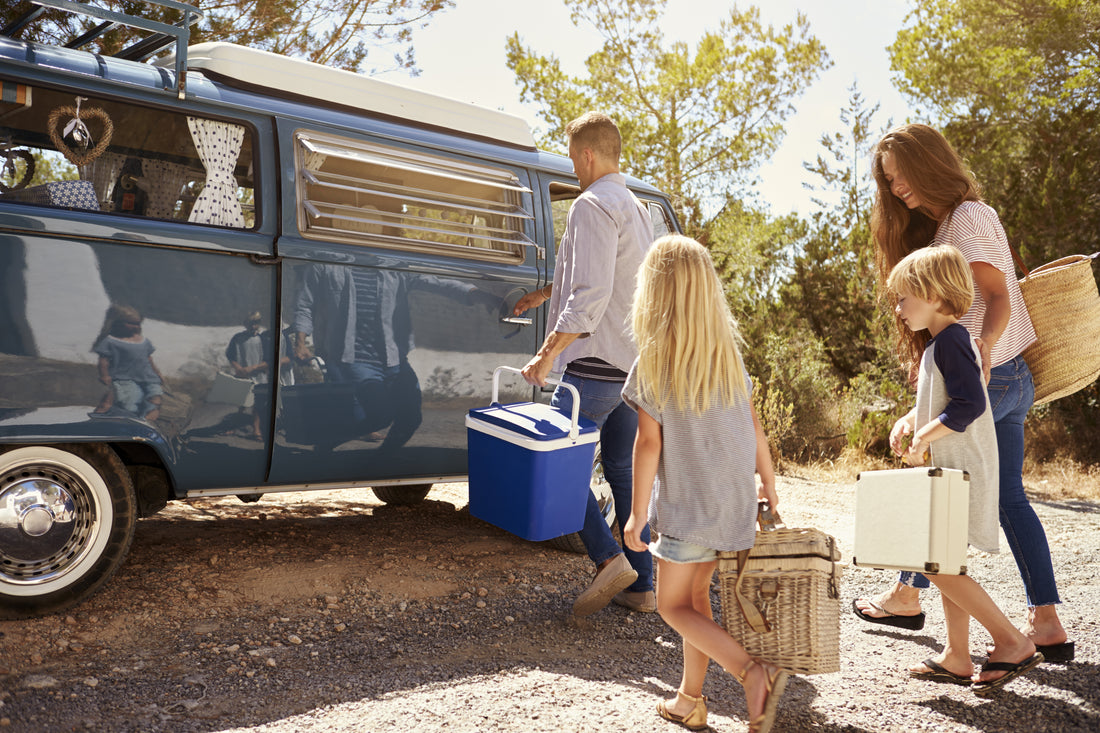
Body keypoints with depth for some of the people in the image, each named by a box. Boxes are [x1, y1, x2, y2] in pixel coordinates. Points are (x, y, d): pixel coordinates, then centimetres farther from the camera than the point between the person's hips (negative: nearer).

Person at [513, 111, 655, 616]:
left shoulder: (593, 205, -11)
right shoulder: (635, 208, 19)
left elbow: (590, 296, -22)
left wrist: (547, 354, -21)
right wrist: (547, 292, 40)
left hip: (600, 363, -9)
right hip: (637, 365, 9)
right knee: (624, 473, 12)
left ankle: (610, 559, -9)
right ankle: (641, 587, 16)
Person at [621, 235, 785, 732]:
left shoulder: (652, 361, -14)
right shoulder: (727, 352, 2)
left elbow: (649, 443, -14)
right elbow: (752, 425, 6)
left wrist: (637, 513, -6)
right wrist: (769, 483, 19)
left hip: (686, 505, -6)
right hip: (734, 502, 6)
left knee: (674, 606, 9)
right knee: (696, 595, 18)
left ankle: (753, 673, -8)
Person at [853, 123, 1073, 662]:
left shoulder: (967, 218, -12)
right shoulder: (941, 225, 16)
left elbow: (998, 299, -20)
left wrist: (981, 349, -37)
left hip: (982, 377, -9)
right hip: (1012, 378, 9)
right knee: (1009, 496, 8)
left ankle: (907, 597, 22)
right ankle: (1047, 623, 8)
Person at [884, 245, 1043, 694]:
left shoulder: (950, 341, -15)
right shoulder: (944, 342, 16)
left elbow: (969, 404, -24)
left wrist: (924, 437, -17)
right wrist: (910, 419, 12)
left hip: (962, 470, -10)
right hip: (953, 470, 10)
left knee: (937, 564, -9)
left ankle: (1012, 642, 0)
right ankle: (957, 657, 22)